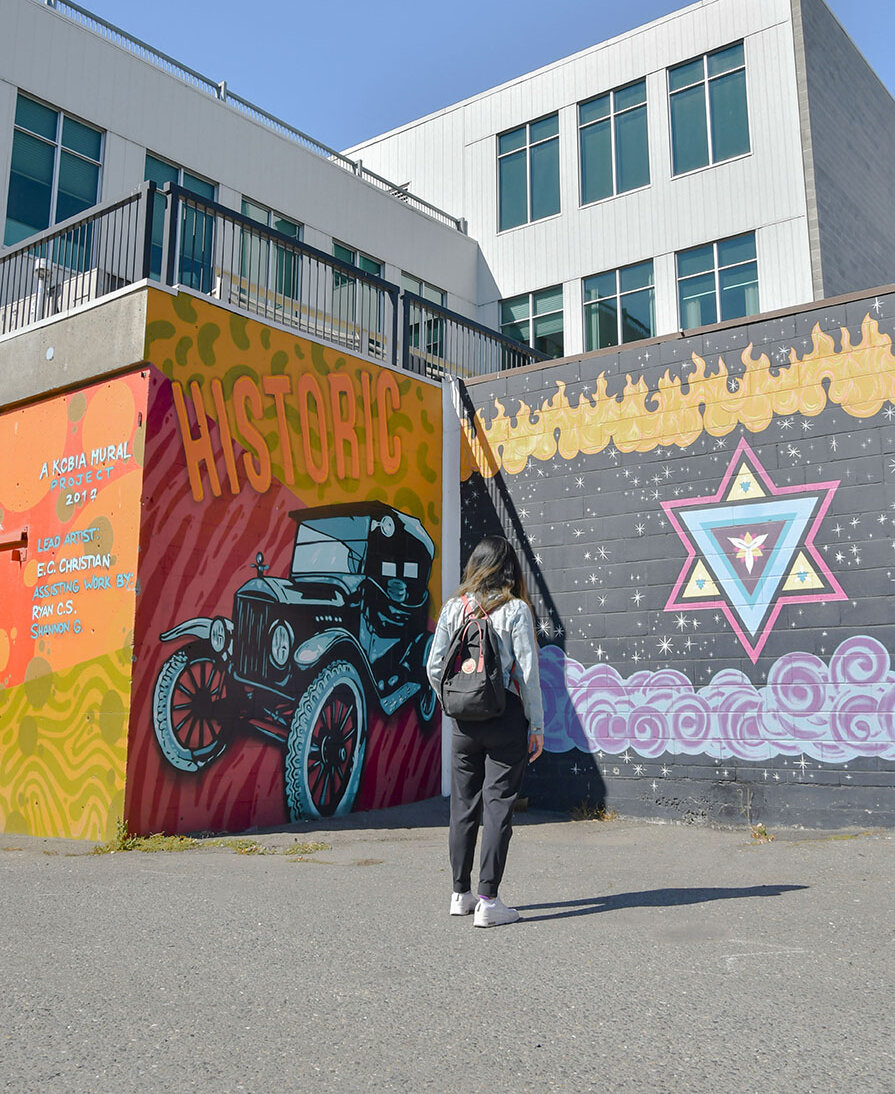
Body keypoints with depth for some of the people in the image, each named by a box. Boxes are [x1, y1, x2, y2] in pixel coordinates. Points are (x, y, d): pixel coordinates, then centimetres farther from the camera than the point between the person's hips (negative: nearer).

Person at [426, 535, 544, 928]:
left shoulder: (454, 608, 3)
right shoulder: (516, 609, -6)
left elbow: (434, 669, 3)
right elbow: (528, 672, -7)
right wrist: (536, 725, -1)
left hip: (465, 719, 4)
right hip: (506, 717, -3)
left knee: (463, 806, 13)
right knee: (498, 806, 2)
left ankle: (461, 894, 24)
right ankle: (487, 901, 3)